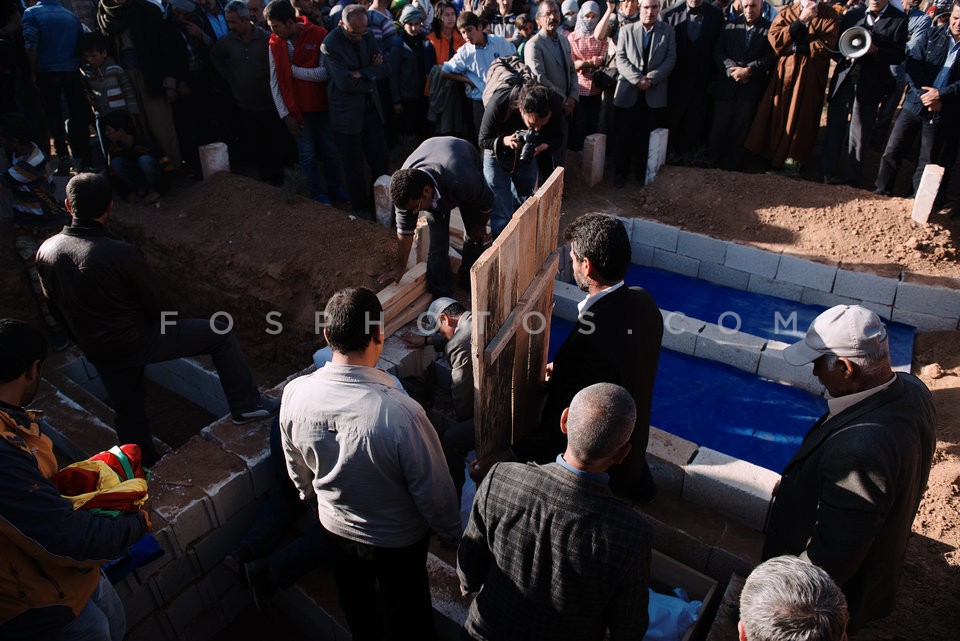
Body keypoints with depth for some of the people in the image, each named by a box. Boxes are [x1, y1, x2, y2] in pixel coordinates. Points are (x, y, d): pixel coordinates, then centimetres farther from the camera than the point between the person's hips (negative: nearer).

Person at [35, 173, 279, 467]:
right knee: (221, 334, 4)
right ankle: (246, 405, 7)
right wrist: (166, 327, 10)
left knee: (128, 411, 24)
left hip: (96, 352, 7)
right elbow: (153, 303, -13)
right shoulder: (122, 254, -26)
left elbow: (55, 308, 7)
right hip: (136, 341, -6)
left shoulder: (45, 252, -7)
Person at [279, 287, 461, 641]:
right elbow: (434, 491, -24)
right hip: (398, 541, -4)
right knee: (408, 612, 25)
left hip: (336, 529, 4)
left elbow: (298, 470, -3)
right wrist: (451, 533, -3)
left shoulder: (295, 394, -24)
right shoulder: (401, 412, -39)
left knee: (359, 611, 32)